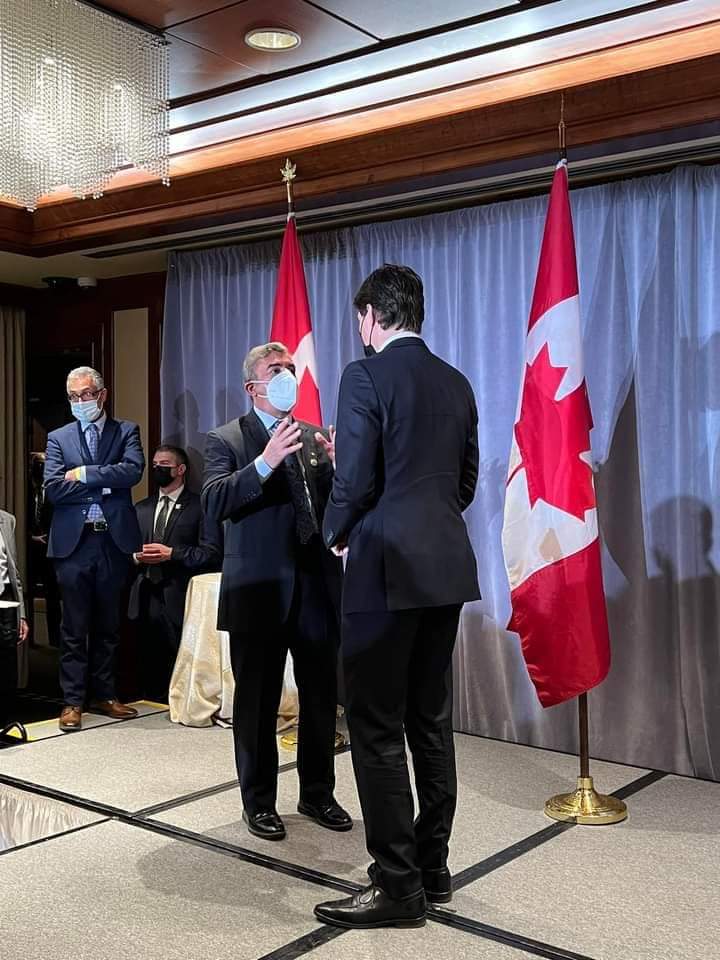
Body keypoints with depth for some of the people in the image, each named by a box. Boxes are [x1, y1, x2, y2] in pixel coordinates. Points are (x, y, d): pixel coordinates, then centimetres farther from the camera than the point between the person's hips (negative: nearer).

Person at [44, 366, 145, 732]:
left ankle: (104, 694, 21)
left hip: (114, 540, 1)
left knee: (108, 625, 10)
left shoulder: (126, 431, 7)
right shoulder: (58, 438, 8)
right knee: (74, 627, 3)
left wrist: (83, 474, -12)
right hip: (74, 542, 0)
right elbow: (53, 489, -6)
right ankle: (73, 701, 11)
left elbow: (133, 470, -12)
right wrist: (105, 484, -9)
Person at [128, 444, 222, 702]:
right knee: (149, 661, 8)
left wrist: (171, 554, -15)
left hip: (178, 599, -5)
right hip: (145, 597, 5)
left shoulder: (199, 506, 1)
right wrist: (135, 556, -2)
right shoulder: (141, 508, 19)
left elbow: (211, 553, -9)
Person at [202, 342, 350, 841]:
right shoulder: (227, 440, -1)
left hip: (316, 589, 4)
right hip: (260, 592, -4)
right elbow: (215, 501, -17)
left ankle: (318, 793, 29)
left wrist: (339, 466, -11)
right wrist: (265, 462, -28)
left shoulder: (313, 437, 13)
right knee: (258, 703, 7)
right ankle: (260, 801, 23)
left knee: (322, 698, 12)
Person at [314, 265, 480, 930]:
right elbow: (466, 480, 15)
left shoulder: (366, 376, -9)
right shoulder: (457, 383, 12)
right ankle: (433, 868, 25)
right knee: (431, 721, 15)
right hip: (447, 567, 8)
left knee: (376, 728, 0)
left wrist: (336, 534, 5)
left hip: (387, 570, -8)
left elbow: (355, 481, -14)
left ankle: (399, 886, 6)